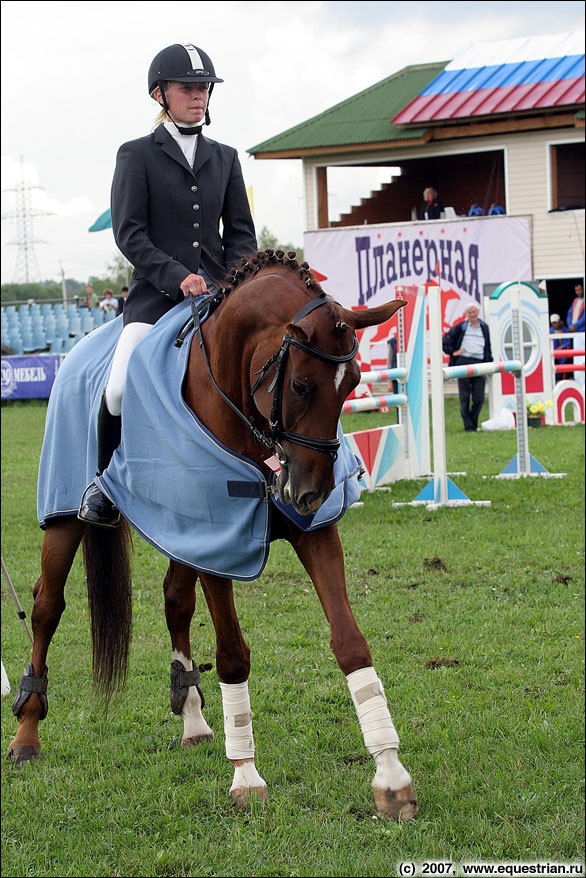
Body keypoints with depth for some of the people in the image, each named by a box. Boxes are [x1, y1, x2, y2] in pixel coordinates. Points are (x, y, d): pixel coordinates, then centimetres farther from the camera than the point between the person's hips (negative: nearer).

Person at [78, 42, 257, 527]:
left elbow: (241, 233, 15)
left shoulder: (225, 158, 18)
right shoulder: (137, 155, 6)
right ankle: (106, 486, -2)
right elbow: (129, 233, -3)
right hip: (155, 294, -4)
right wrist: (178, 278, -16)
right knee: (120, 388, -24)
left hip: (219, 293, 4)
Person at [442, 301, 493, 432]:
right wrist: (453, 352, 0)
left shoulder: (484, 328, 16)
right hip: (463, 363, -3)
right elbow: (445, 341, 10)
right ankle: (468, 426, 4)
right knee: (465, 397, -1)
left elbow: (488, 348, 24)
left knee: (479, 398, -1)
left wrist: (489, 363, 18)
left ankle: (473, 424, 14)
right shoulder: (460, 327, 7)